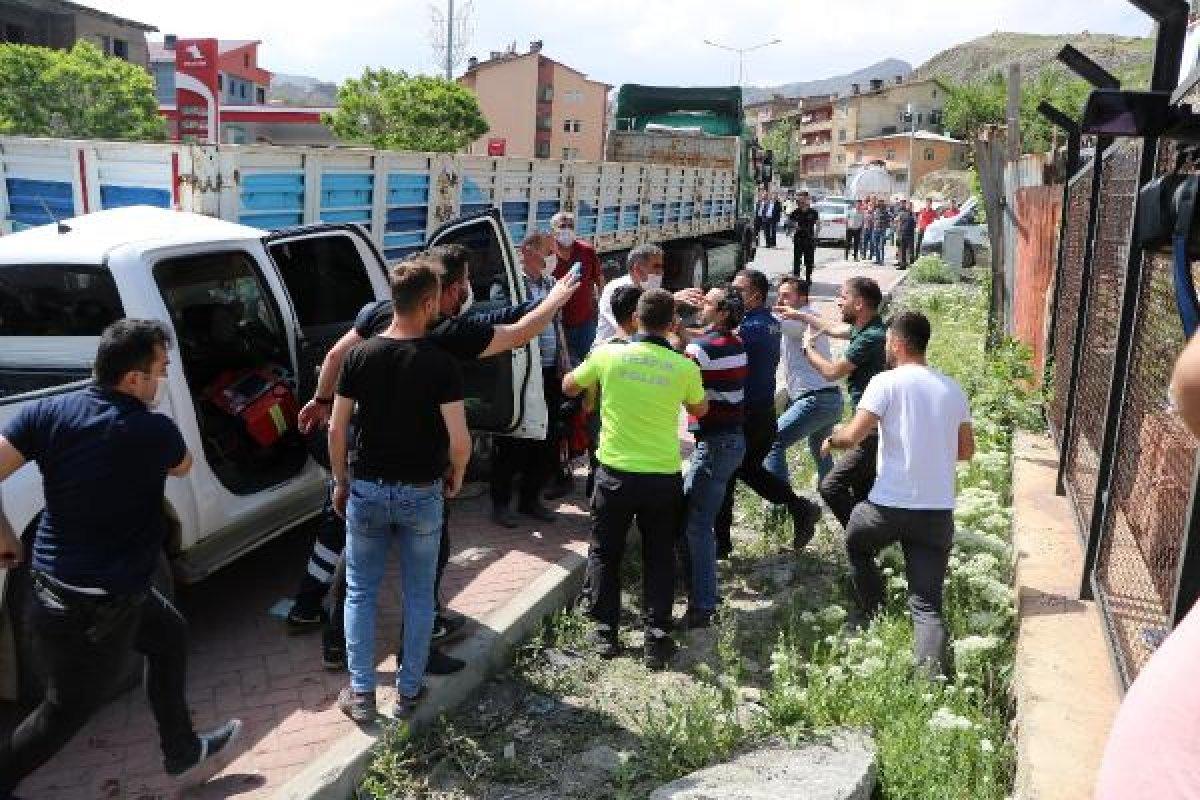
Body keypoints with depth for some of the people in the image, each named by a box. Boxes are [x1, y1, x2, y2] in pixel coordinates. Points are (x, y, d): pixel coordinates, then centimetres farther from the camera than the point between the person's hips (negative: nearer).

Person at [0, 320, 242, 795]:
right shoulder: (153, 431, -18)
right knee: (69, 709, 16)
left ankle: (182, 752, 39)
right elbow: (182, 467, 5)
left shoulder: (48, 412, -6)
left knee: (169, 635, 25)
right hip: (95, 610, -7)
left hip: (52, 584, 7)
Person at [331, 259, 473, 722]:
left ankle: (361, 694, 20)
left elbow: (337, 429, -3)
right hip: (421, 494, -2)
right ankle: (409, 691, 24)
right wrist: (456, 476, 3)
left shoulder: (359, 357, -5)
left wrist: (341, 483, 11)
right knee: (419, 595, 14)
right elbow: (459, 440, -17)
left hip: (368, 491, 2)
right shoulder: (441, 363, -14)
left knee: (361, 592, 15)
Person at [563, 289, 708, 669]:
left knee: (604, 553, 17)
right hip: (664, 477, 0)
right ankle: (656, 640, 15)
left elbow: (568, 387, 9)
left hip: (615, 473, 0)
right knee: (659, 558, 15)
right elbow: (700, 410, 12)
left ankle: (605, 632, 22)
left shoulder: (607, 355, -9)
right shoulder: (684, 367, -9)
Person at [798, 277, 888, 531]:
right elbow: (836, 329, 29)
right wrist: (801, 316, 39)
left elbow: (832, 371, -16)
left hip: (873, 432, -10)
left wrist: (808, 347, 2)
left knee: (831, 486, -13)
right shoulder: (865, 329, 9)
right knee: (862, 493, 16)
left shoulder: (870, 338, -21)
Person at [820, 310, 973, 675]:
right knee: (928, 605, 6)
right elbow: (966, 451, 17)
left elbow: (853, 436, -15)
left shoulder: (886, 382, -7)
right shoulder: (953, 388, 9)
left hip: (890, 505, -4)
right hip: (938, 512, 4)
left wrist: (832, 439, 7)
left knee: (855, 544, 29)